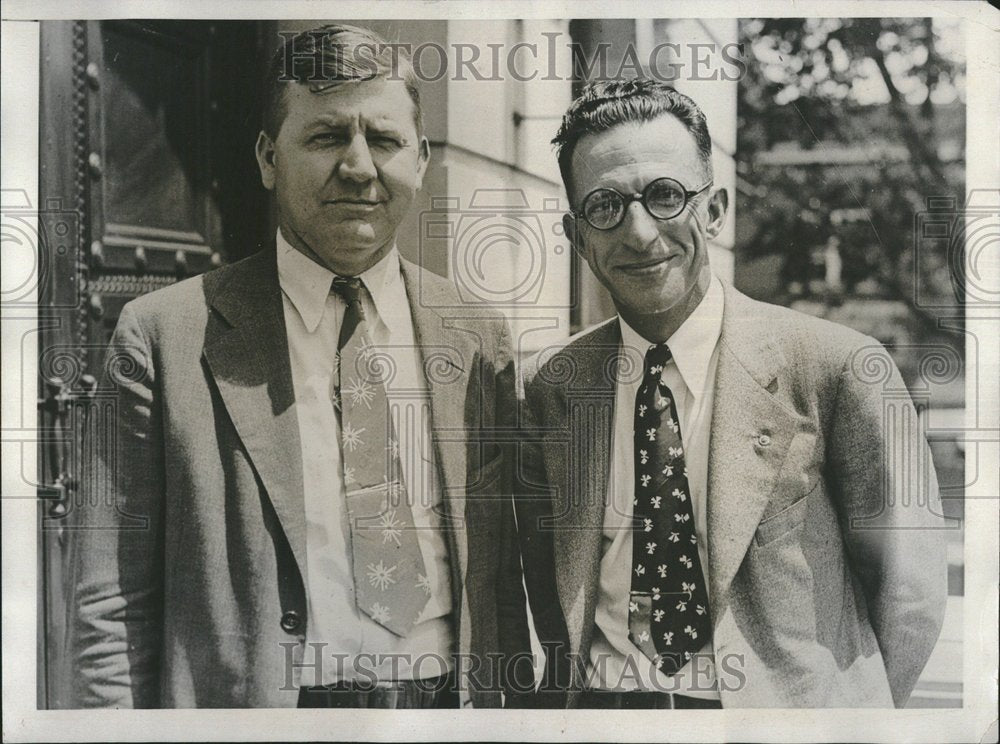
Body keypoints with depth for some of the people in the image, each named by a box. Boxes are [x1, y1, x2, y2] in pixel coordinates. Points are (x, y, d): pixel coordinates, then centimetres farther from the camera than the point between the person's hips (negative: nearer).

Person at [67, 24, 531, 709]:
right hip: (249, 705, -2)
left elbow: (499, 571, 10)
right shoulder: (163, 337, -6)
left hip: (453, 703, 3)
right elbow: (112, 607, -6)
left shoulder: (481, 340, 5)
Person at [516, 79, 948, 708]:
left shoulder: (837, 368, -8)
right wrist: (584, 682, 2)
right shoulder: (548, 385, 4)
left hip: (785, 706, -2)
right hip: (599, 706, 3)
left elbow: (909, 590, -2)